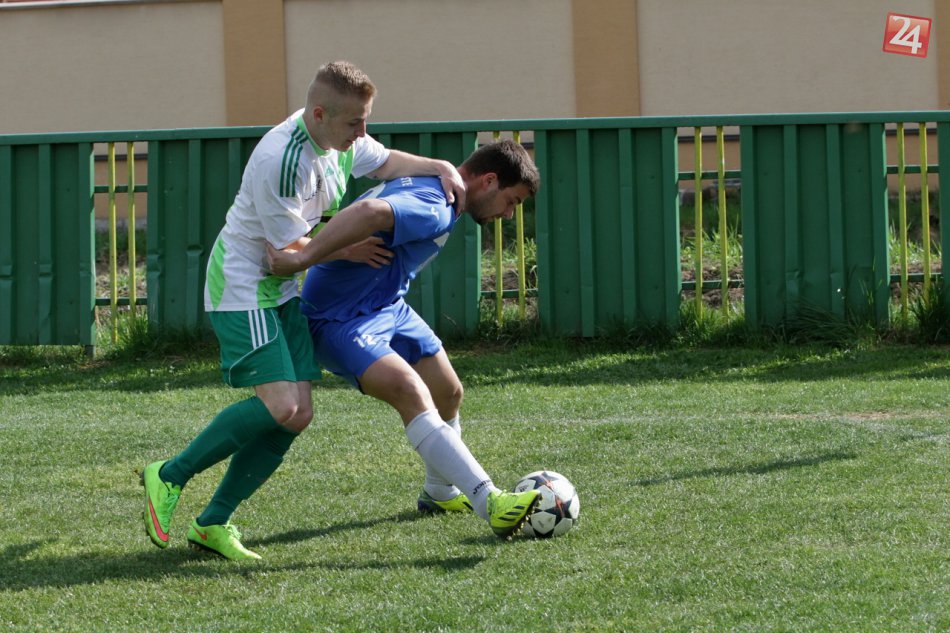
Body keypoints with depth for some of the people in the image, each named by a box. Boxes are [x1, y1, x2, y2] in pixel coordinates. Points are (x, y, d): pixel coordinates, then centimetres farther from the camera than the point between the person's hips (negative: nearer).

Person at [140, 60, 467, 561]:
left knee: (298, 414, -2)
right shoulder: (281, 159, -28)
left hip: (283, 290, 9)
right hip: (241, 285, -9)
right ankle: (168, 478, -6)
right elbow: (290, 248, -21)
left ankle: (213, 523, 3)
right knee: (280, 405, -21)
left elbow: (384, 163, 19)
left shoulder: (339, 139, -1)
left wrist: (441, 168, 3)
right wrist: (346, 252, -8)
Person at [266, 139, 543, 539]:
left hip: (387, 306, 11)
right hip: (340, 320, -11)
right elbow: (370, 212, -43)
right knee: (411, 392, -29)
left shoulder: (429, 185, 9)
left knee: (448, 393, 17)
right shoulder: (435, 209, -25)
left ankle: (440, 493, 41)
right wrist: (303, 260, -42)